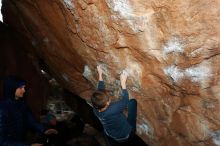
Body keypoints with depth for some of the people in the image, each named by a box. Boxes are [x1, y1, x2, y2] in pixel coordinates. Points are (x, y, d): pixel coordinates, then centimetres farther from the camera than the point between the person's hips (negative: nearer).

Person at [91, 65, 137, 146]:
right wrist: (123, 82, -20)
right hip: (127, 135, -4)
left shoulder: (96, 109, -22)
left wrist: (100, 74, -2)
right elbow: (125, 100, -24)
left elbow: (100, 90, -9)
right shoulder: (112, 110, -41)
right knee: (132, 101, -2)